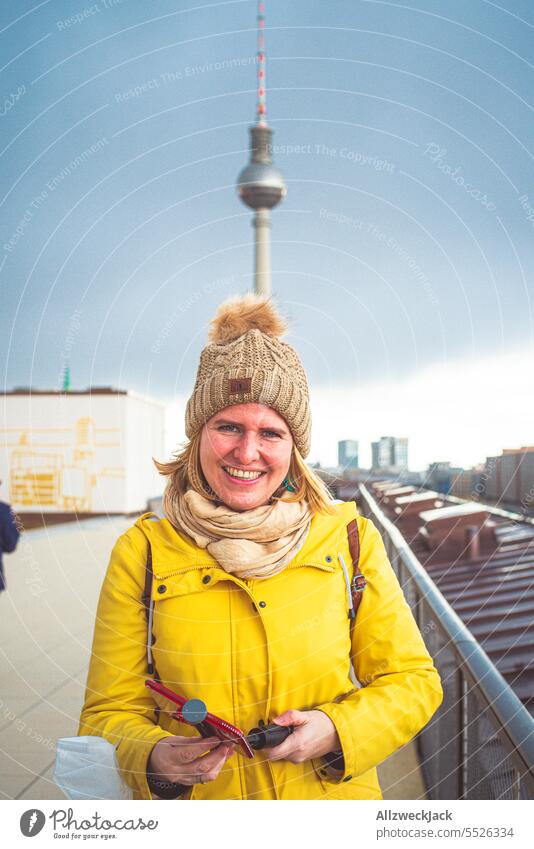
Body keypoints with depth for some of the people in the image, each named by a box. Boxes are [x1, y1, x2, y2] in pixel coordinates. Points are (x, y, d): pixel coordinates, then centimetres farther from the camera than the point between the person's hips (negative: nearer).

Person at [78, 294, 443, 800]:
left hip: (331, 795, 1)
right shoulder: (143, 553, -10)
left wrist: (335, 731, -20)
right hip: (193, 799, 0)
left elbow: (412, 682, -3)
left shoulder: (347, 537, -8)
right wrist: (155, 758, -27)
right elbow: (110, 713, -6)